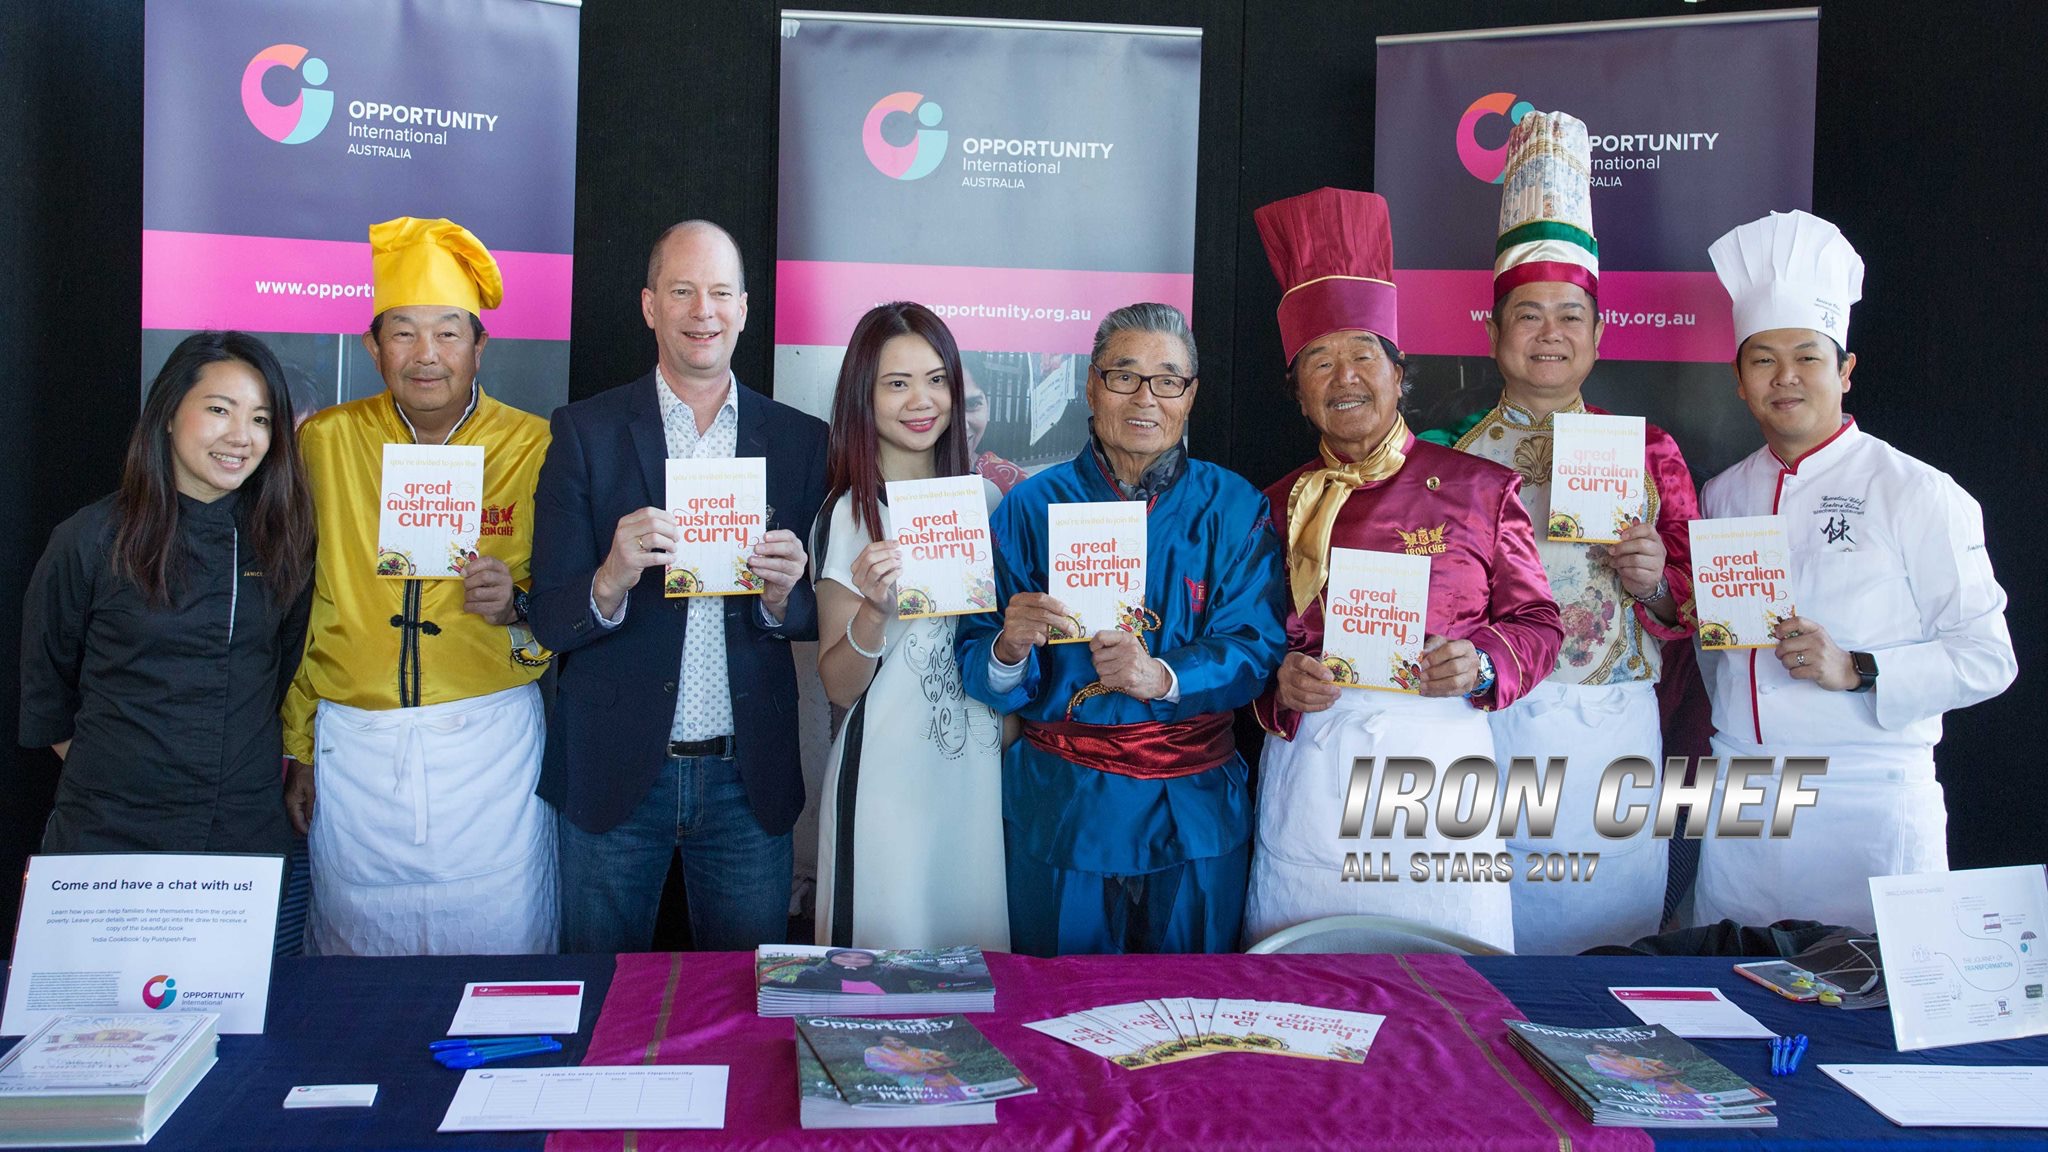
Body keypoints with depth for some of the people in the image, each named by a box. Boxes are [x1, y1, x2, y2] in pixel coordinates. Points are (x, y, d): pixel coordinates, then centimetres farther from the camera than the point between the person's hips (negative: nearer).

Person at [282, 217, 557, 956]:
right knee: (356, 961, 10)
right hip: (353, 749, 1)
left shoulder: (534, 448, 0)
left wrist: (515, 605, -16)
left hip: (492, 746, -1)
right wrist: (297, 751, 7)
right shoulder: (324, 442, 4)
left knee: (499, 955, 3)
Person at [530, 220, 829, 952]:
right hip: (614, 773, -1)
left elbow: (819, 619, 5)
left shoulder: (800, 442, 3)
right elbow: (548, 619, -5)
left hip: (749, 777, 1)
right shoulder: (586, 432, -1)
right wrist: (611, 581, -26)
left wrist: (781, 596, -17)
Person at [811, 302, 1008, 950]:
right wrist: (874, 608, -23)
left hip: (984, 768, 4)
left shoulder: (986, 499, 4)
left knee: (978, 937, 14)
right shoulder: (847, 516, -7)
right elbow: (838, 687, -7)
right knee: (889, 952, 5)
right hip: (887, 771, -4)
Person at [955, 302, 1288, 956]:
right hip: (1060, 806, -1)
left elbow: (1256, 648, -6)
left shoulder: (1233, 508, 2)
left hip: (1194, 807, 1)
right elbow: (980, 674, -3)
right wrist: (1010, 648, -25)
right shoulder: (1033, 507, 0)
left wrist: (1164, 677, -24)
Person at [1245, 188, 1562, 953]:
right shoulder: (1278, 506, 9)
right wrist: (1282, 683, -10)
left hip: (1438, 759, -1)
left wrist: (1481, 665, -12)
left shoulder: (1478, 488, 5)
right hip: (1310, 770, 1)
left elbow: (1536, 619, 7)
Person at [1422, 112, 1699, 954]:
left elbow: (1693, 614, 9)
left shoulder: (1648, 451, 7)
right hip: (1478, 729, -1)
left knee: (1608, 920, 7)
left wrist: (1657, 583, -10)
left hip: (1610, 736, 1)